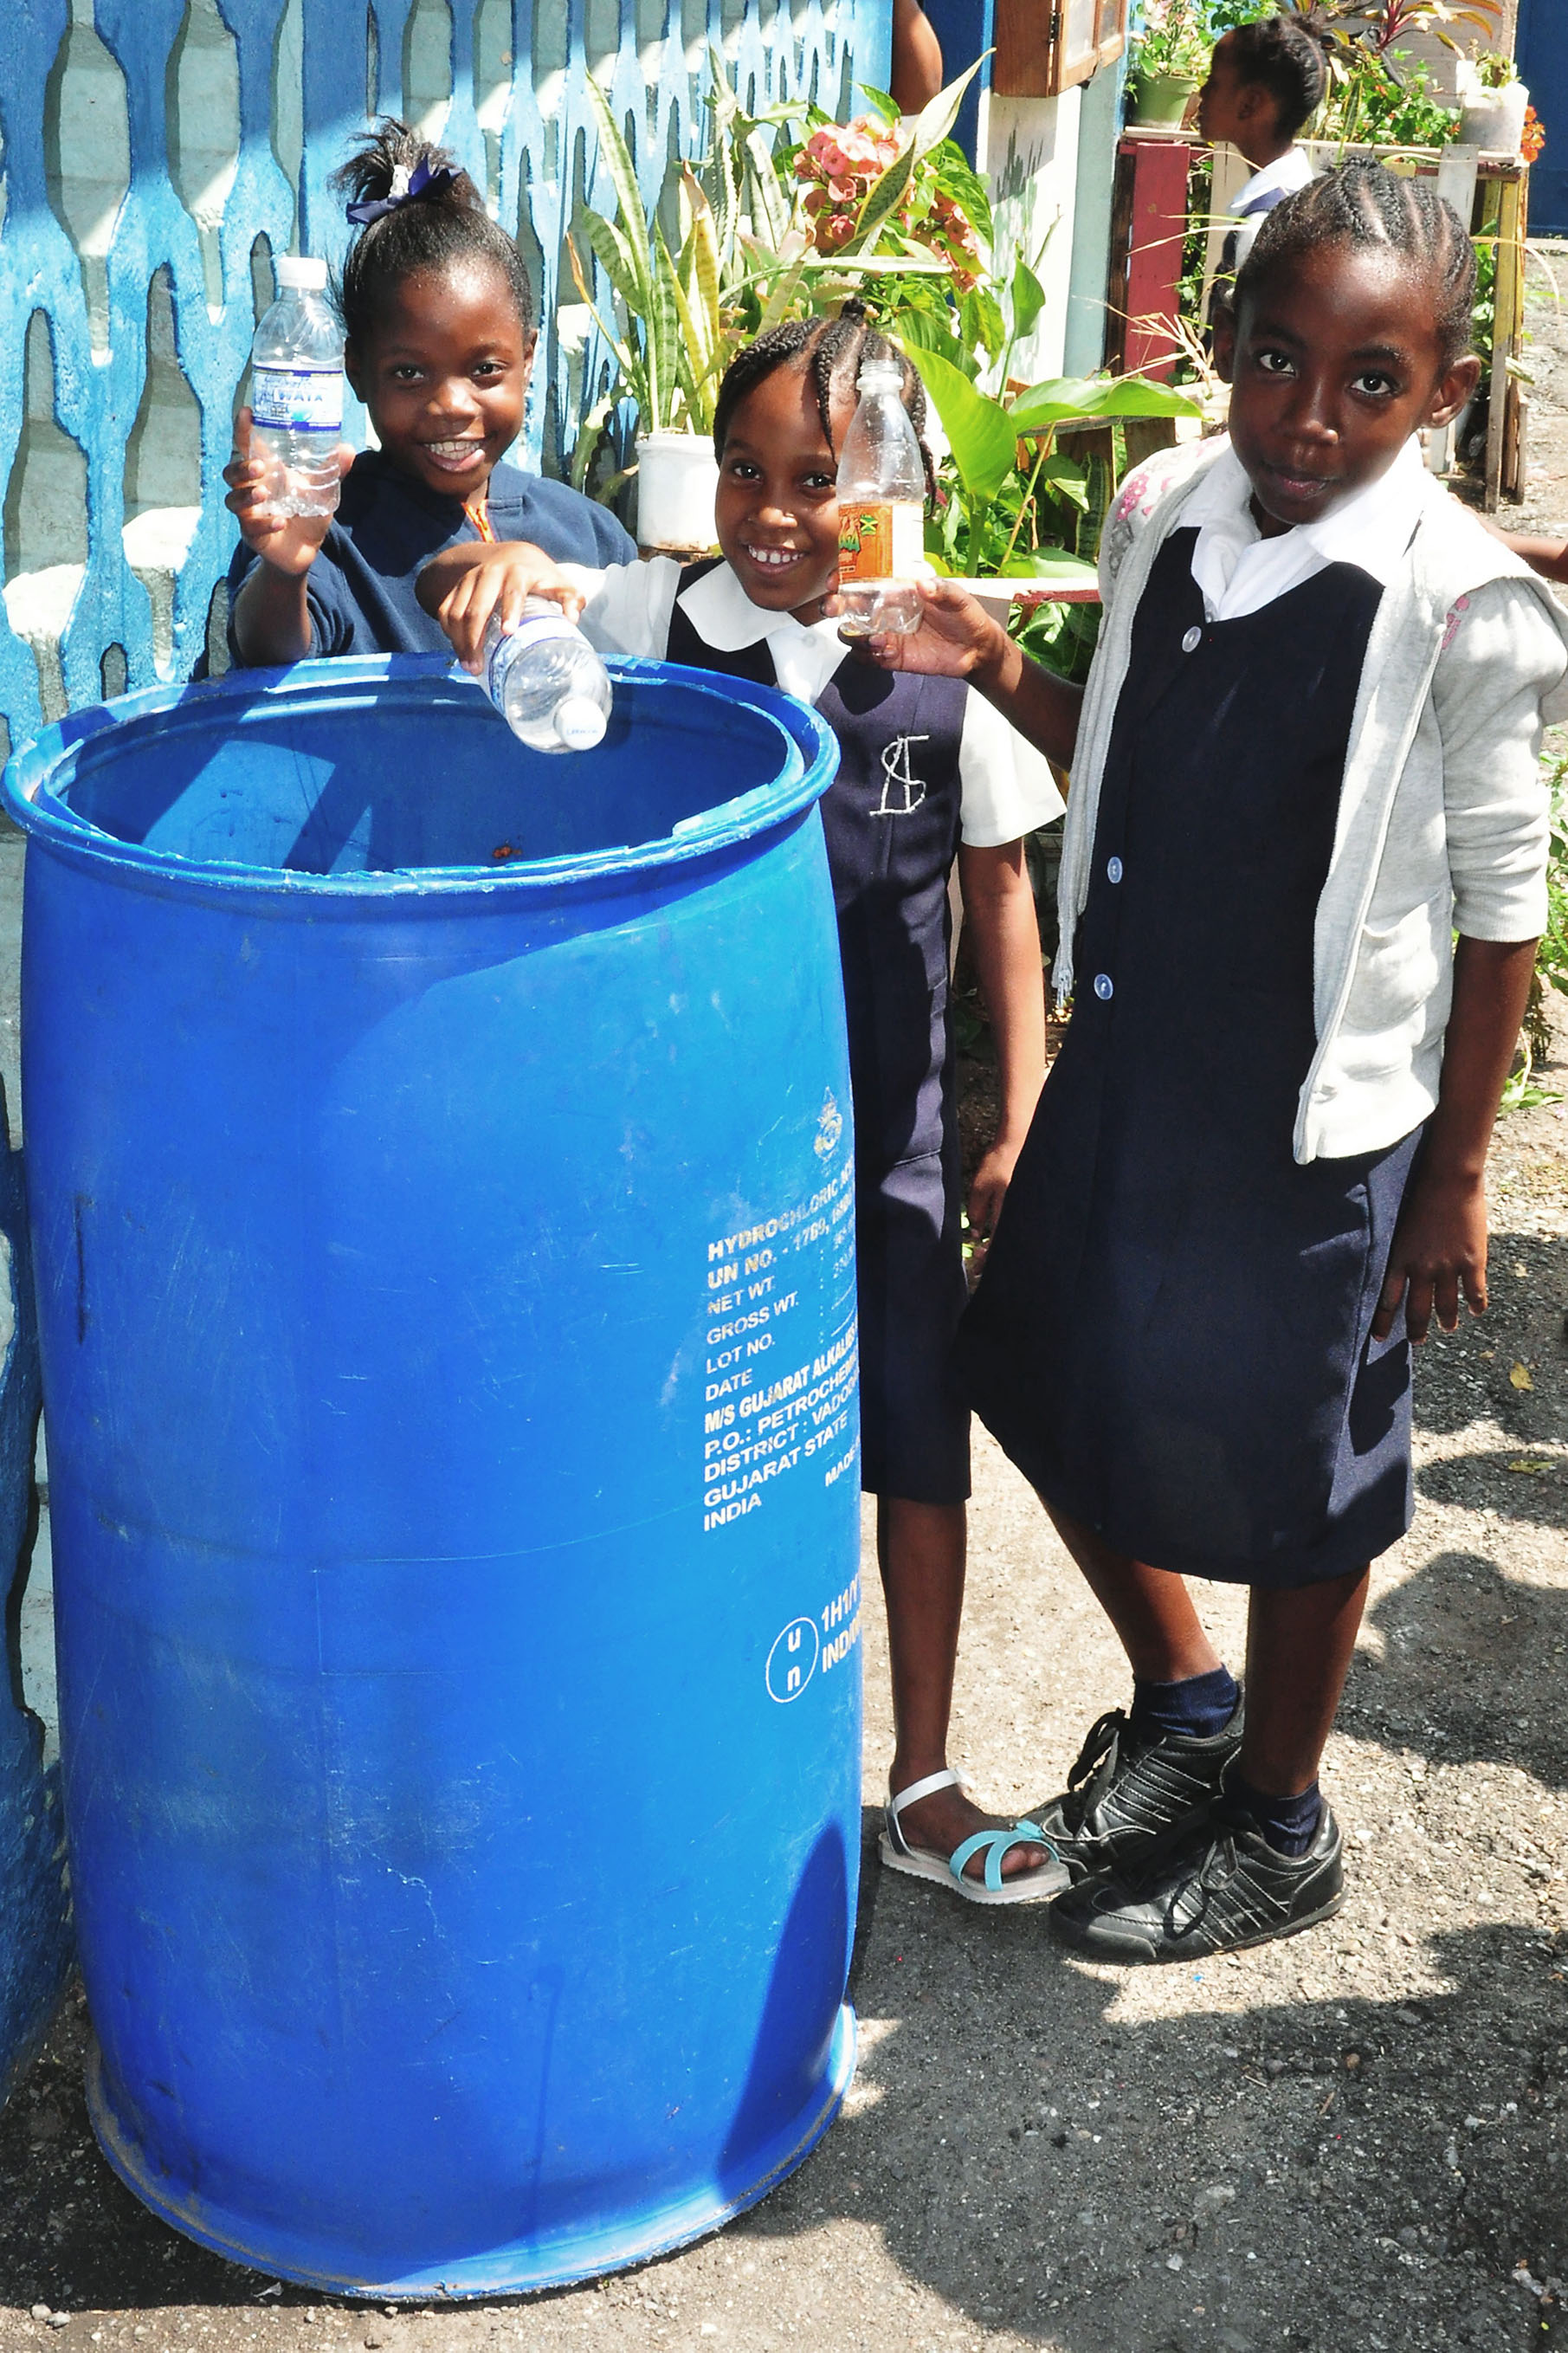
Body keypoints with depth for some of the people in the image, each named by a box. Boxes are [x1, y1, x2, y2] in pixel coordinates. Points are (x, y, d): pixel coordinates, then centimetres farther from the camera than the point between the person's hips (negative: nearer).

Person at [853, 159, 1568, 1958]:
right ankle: (1181, 1708, 44)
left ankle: (1278, 1828, 34)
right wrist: (999, 671, -5)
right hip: (1130, 1053, 6)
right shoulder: (1162, 514, -2)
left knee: (1290, 1470, 9)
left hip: (1322, 1106, -6)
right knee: (1050, 1383, 17)